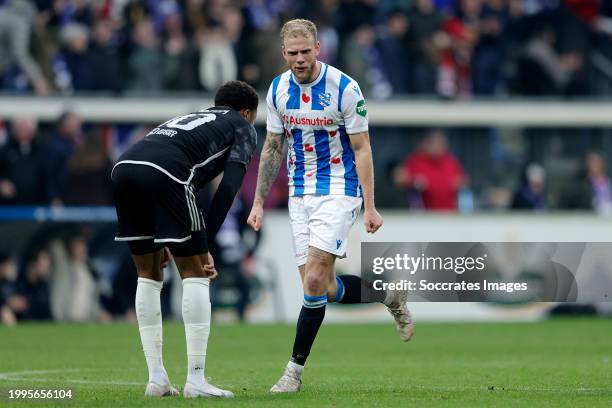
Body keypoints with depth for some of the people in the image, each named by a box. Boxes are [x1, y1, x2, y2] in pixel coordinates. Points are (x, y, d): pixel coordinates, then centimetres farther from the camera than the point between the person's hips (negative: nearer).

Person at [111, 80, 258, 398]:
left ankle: (156, 379, 16)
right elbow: (228, 186, 7)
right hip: (164, 172, -6)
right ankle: (195, 380, 2)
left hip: (123, 167, 6)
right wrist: (204, 245, 6)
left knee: (148, 275, 18)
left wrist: (161, 243, 27)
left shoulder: (188, 119, 41)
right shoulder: (243, 128, 24)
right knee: (194, 274, 5)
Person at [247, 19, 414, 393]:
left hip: (338, 190, -5)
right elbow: (272, 148, 12)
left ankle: (296, 368, -8)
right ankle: (389, 295, 25)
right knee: (321, 288, 0)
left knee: (315, 281, -17)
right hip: (300, 194, 5)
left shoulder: (344, 88, -13)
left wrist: (370, 206, -12)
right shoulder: (278, 90, 2)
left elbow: (362, 149, -8)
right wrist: (259, 202, 10)